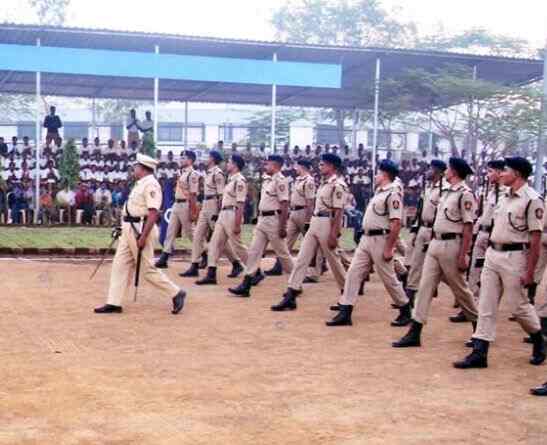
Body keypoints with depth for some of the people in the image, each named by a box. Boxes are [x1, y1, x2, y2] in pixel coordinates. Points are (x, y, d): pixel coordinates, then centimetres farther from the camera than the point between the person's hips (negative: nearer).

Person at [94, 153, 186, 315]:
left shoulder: (151, 184, -16)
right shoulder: (140, 184, 15)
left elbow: (153, 213, -24)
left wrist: (143, 237, -27)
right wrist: (125, 229, 19)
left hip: (141, 230, -10)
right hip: (130, 229, 10)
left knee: (147, 269, -4)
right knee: (120, 265, 8)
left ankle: (176, 293, 8)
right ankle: (114, 303, 11)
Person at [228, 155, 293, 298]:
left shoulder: (280, 180, -15)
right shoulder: (267, 180, 13)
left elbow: (284, 205, -20)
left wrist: (282, 227, -23)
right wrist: (260, 218, 18)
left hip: (274, 220, -9)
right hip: (262, 220, 9)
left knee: (282, 254, 2)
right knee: (254, 251, 4)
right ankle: (245, 286, 4)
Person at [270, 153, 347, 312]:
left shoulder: (337, 185, -13)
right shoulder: (324, 183, 14)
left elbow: (338, 212, -18)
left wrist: (333, 235, -22)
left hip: (327, 224, -9)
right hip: (314, 223, 9)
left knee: (333, 261, 4)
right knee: (301, 259, 2)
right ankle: (290, 297, 0)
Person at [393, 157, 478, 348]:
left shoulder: (465, 194, -13)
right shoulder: (449, 192, 15)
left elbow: (468, 227, -17)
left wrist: (463, 255, -20)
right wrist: (433, 243, 17)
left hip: (451, 245, -9)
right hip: (435, 244, 9)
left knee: (460, 289, 4)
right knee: (425, 286, 2)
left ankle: (478, 326, 24)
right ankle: (414, 333, 1)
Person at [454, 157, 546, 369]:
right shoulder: (505, 197, 12)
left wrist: (529, 271, -17)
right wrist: (490, 254, 15)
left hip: (514, 256, -8)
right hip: (492, 254, 8)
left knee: (519, 306, 3)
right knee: (486, 306, 4)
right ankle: (479, 353, 6)